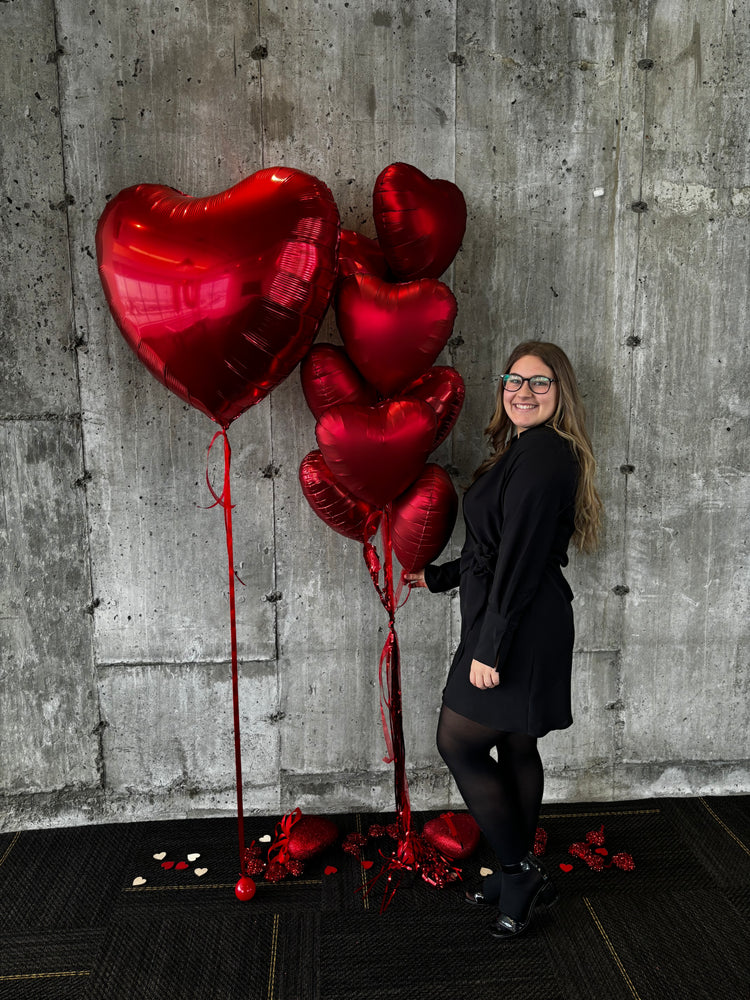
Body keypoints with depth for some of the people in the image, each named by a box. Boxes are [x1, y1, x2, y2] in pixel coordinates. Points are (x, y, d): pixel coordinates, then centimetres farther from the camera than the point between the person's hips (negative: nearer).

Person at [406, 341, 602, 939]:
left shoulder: (542, 452, -17)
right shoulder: (524, 449, 14)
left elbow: (520, 557, -22)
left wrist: (489, 647, -22)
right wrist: (438, 577, 28)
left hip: (521, 628, -10)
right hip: (514, 625, 10)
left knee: (458, 743, 1)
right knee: (515, 747, 17)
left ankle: (523, 872, 15)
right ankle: (522, 875, 32)